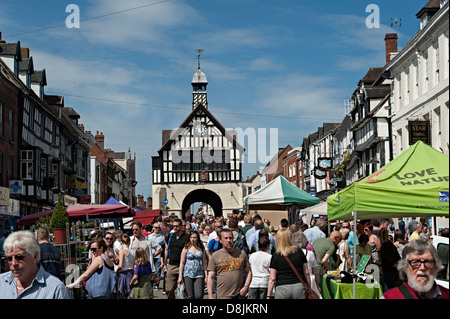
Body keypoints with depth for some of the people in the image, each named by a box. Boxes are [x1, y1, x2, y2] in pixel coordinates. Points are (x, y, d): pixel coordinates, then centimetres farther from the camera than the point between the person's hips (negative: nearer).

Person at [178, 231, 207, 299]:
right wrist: (180, 276, -2)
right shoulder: (186, 249, 4)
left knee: (199, 296, -11)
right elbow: (182, 263, 3)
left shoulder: (202, 249, 9)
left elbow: (204, 263, 11)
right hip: (188, 274, -1)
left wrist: (206, 276, 6)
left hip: (199, 275, 1)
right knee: (190, 296, -4)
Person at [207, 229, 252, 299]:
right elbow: (210, 277, 1)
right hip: (222, 296, -1)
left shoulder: (242, 253, 9)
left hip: (239, 294, 1)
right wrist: (210, 296, -6)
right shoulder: (215, 256, 3)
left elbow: (248, 272, 14)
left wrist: (246, 286, -2)